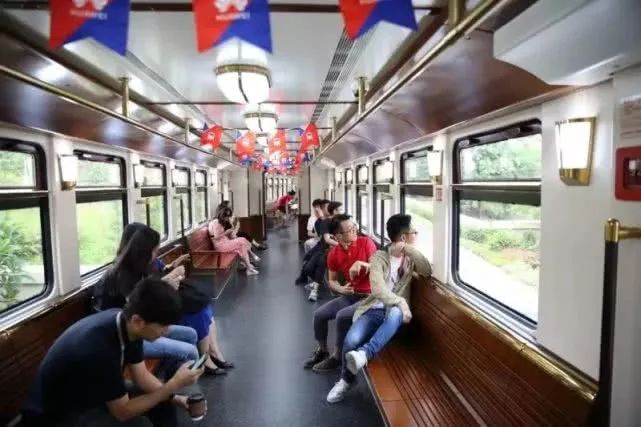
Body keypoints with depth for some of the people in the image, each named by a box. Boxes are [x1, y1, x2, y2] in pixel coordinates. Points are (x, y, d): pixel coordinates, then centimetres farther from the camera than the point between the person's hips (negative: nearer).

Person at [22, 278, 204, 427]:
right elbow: (123, 412, -25)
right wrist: (174, 384, -25)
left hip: (89, 394, 8)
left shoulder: (126, 324, -14)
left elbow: (141, 376, -1)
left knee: (162, 404, 1)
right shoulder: (99, 347, -38)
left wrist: (175, 397, -11)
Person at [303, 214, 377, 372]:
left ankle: (337, 357, -4)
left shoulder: (366, 242, -13)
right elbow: (332, 281, 7)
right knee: (319, 314, -6)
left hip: (369, 296, -5)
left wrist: (361, 263, -30)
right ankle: (322, 350, 19)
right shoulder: (333, 254, -4)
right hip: (349, 295, 5)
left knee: (342, 316, -26)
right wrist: (340, 289, -14)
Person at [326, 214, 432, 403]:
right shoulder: (379, 257, -2)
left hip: (395, 312, 1)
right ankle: (346, 379, 3)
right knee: (351, 340, -26)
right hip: (374, 309, -1)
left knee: (395, 313, -38)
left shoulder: (410, 258, 11)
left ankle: (364, 353, -43)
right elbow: (378, 288, -16)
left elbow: (427, 271, -11)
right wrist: (401, 302, -28)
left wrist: (408, 249, -12)